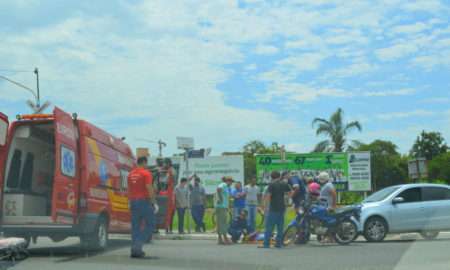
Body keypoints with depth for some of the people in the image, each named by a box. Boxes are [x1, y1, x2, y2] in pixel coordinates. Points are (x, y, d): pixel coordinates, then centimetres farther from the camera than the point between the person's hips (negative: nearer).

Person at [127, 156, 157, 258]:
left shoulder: (131, 174, 12)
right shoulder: (146, 173, -8)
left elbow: (129, 189, 15)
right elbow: (149, 189, -14)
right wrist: (154, 203, -11)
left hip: (133, 201, 6)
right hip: (144, 200, -6)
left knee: (135, 226, 9)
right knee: (148, 225, 2)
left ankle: (134, 250, 8)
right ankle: (138, 246, -11)